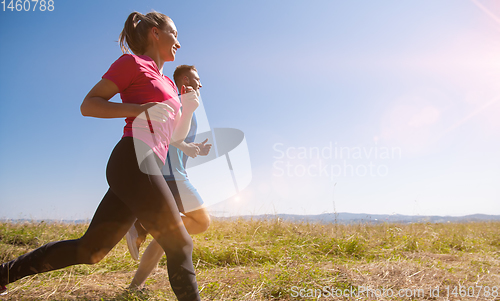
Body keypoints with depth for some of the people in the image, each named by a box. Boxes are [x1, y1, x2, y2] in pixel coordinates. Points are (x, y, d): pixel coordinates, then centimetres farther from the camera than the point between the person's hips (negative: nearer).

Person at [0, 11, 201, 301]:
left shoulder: (168, 83, 28)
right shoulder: (133, 62, 5)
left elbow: (176, 136, 26)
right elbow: (88, 105, -1)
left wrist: (189, 107, 8)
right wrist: (140, 109, -14)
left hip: (147, 167, 9)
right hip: (135, 160, -9)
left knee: (89, 250, 11)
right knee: (179, 244, -2)